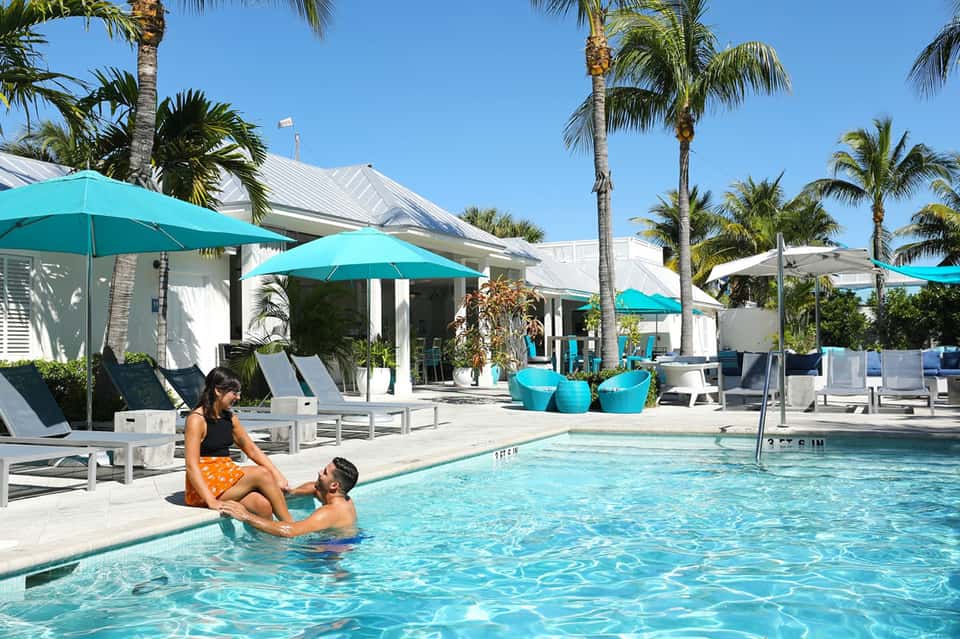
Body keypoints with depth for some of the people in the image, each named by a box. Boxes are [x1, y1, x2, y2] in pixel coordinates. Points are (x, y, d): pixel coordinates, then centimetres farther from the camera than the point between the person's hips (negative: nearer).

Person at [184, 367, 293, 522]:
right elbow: (191, 465, -17)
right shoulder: (197, 420, -11)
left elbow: (252, 450, 16)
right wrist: (211, 501, -26)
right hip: (205, 483, -7)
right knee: (262, 474, -21)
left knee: (263, 505, -22)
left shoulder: (230, 418, 13)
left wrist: (277, 475, 2)